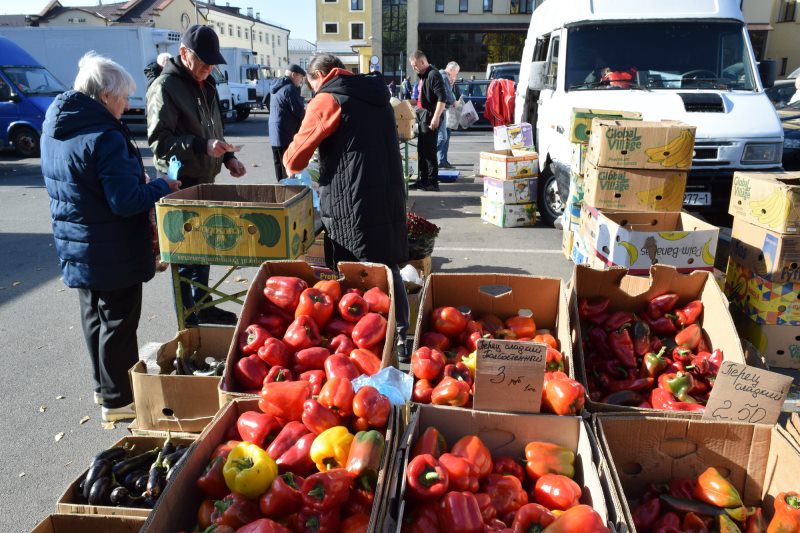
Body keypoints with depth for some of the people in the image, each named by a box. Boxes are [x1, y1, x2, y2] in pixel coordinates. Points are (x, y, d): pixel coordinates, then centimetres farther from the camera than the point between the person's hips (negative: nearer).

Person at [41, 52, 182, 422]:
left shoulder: (54, 129, 5)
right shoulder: (104, 137, -24)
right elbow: (126, 201, -25)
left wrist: (137, 179, 12)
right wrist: (163, 187, -10)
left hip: (76, 246, 9)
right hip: (112, 252, -9)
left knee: (95, 318, 20)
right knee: (118, 323, 5)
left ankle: (104, 385, 36)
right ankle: (118, 399, 18)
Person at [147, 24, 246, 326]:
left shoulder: (206, 84, 14)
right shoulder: (165, 87, -13)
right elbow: (159, 139, -19)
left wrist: (227, 157, 8)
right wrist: (203, 147, -30)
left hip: (205, 181, 8)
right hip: (181, 184, -8)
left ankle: (203, 306, 31)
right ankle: (188, 321, 9)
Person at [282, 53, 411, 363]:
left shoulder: (328, 99, -5)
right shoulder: (377, 96, 18)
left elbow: (296, 156, -4)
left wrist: (292, 165, 19)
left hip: (351, 203, -7)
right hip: (391, 198, 8)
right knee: (388, 270, 14)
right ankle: (400, 338, 21)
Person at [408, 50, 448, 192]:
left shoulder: (433, 75, -14)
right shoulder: (423, 75, 16)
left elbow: (442, 98, -21)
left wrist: (436, 117, -25)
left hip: (430, 117, -10)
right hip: (423, 115, 10)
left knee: (429, 150, -7)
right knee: (422, 149, 12)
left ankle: (433, 182, -2)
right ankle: (423, 180, 19)